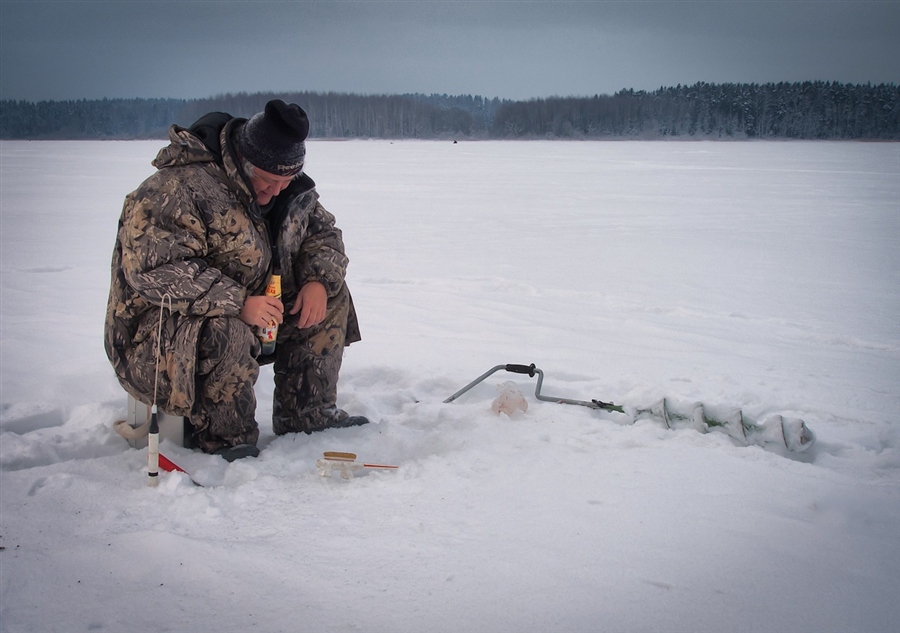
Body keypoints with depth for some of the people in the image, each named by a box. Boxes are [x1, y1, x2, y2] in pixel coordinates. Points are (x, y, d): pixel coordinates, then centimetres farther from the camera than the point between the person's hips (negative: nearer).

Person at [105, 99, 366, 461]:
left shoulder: (288, 188, 2)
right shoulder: (177, 191, -24)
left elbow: (323, 233, 12)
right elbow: (154, 270, -33)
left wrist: (319, 281, -11)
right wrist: (237, 304, -38)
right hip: (159, 335, -8)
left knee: (330, 295, 0)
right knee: (226, 333, -40)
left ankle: (307, 415, 4)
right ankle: (224, 442, -15)